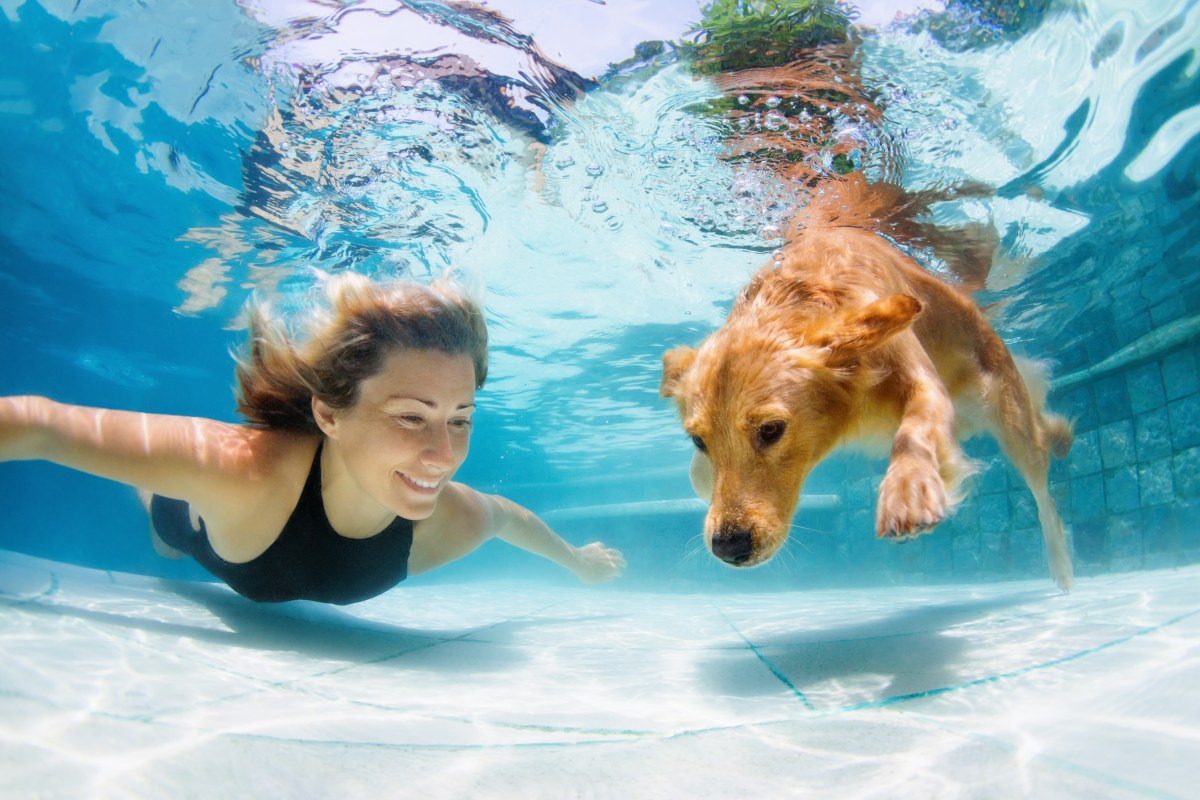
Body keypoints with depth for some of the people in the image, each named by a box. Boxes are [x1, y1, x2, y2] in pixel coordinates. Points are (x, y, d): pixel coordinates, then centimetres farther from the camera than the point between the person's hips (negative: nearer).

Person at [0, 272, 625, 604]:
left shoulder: (454, 525, -38)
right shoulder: (241, 465, -53)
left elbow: (504, 513, -13)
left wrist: (574, 559, 4)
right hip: (196, 510, -3)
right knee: (167, 544, 36)